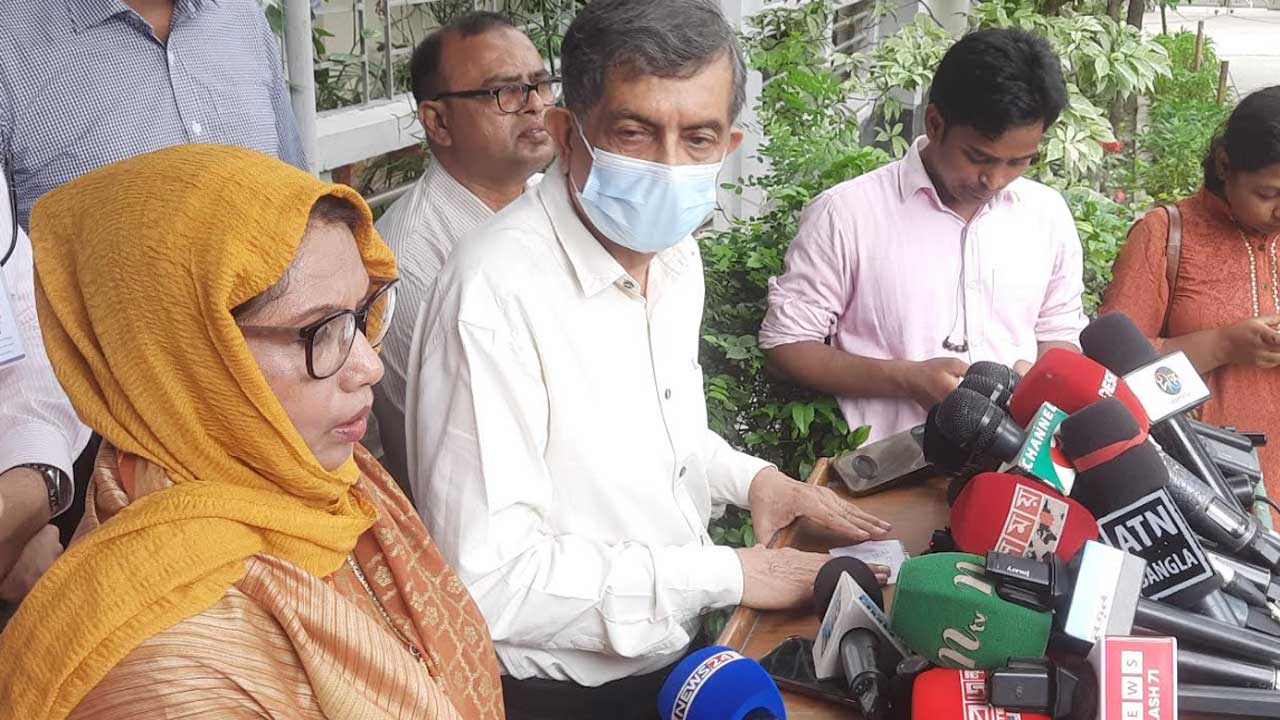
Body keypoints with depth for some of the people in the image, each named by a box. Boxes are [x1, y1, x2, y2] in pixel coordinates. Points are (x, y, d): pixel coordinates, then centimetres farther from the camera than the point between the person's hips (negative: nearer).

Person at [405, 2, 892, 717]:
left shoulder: (675, 253, -1)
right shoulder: (497, 289, -28)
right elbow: (489, 580, -29)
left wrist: (751, 476, -1)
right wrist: (726, 574, -23)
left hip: (677, 650, 8)